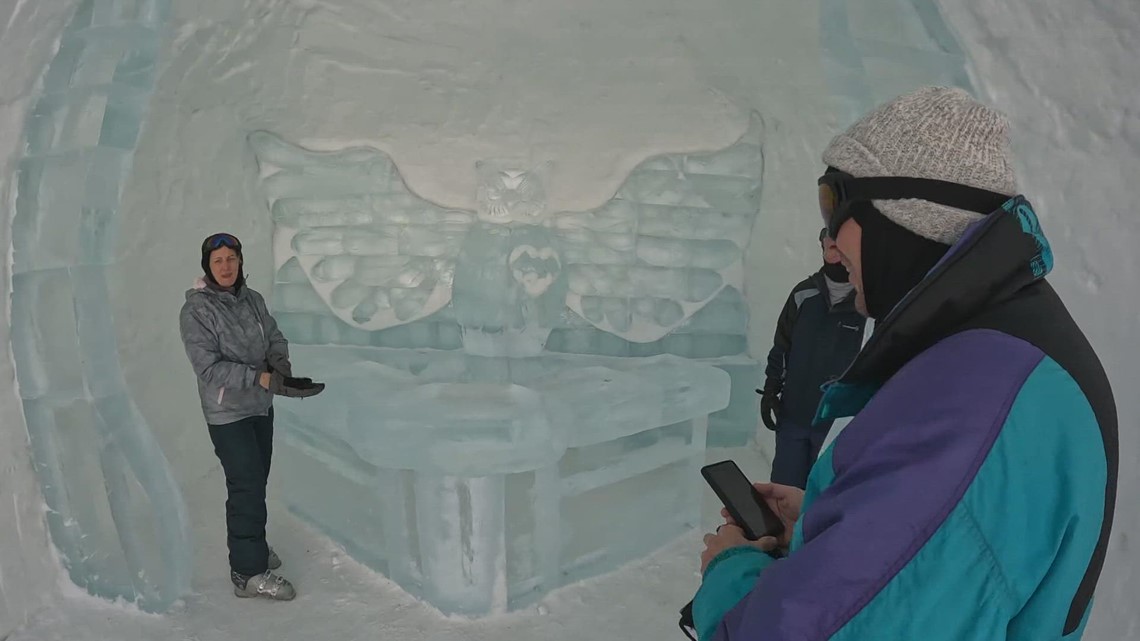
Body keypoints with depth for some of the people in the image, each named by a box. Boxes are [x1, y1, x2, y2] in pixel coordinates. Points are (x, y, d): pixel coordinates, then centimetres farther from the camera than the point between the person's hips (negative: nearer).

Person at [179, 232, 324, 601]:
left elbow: (275, 338, 8)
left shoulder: (252, 300, 3)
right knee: (247, 486, -5)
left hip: (261, 406, 7)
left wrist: (281, 362, -15)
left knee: (256, 482, 18)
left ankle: (249, 545, 38)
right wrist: (263, 378, -30)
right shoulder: (195, 310, -16)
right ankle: (249, 573, 5)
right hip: (227, 413, -6)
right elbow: (209, 367, -22)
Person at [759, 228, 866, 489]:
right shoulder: (804, 293, 2)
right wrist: (771, 389, 11)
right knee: (784, 486, 12)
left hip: (837, 421, -4)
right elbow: (782, 343, 13)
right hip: (793, 413, 4)